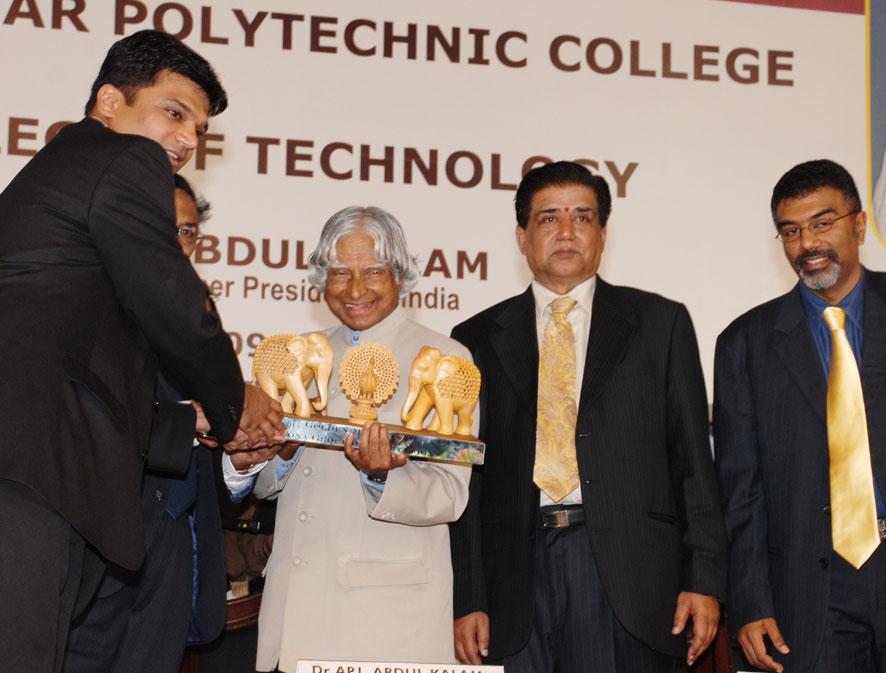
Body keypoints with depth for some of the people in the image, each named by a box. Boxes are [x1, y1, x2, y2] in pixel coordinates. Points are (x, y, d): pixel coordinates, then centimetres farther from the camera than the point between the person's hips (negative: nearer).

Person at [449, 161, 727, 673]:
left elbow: (693, 460, 6)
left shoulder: (660, 323, 10)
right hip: (517, 569, 1)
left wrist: (704, 579, -2)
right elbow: (465, 480, 9)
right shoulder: (478, 339, 12)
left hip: (627, 570, -1)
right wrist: (467, 600, 2)